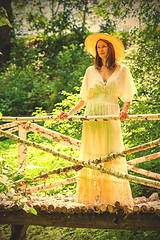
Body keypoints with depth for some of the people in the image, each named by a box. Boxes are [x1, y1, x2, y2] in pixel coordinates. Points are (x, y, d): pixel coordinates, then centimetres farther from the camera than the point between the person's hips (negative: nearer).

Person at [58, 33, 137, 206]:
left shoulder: (122, 70, 8)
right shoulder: (91, 71, 12)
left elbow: (127, 96, 6)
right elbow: (84, 98, 16)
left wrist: (124, 111, -13)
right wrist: (70, 113, 7)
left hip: (111, 117, -2)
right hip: (92, 117, 2)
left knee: (112, 155, -6)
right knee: (91, 156, -1)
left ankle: (112, 197, -2)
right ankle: (91, 197, 2)